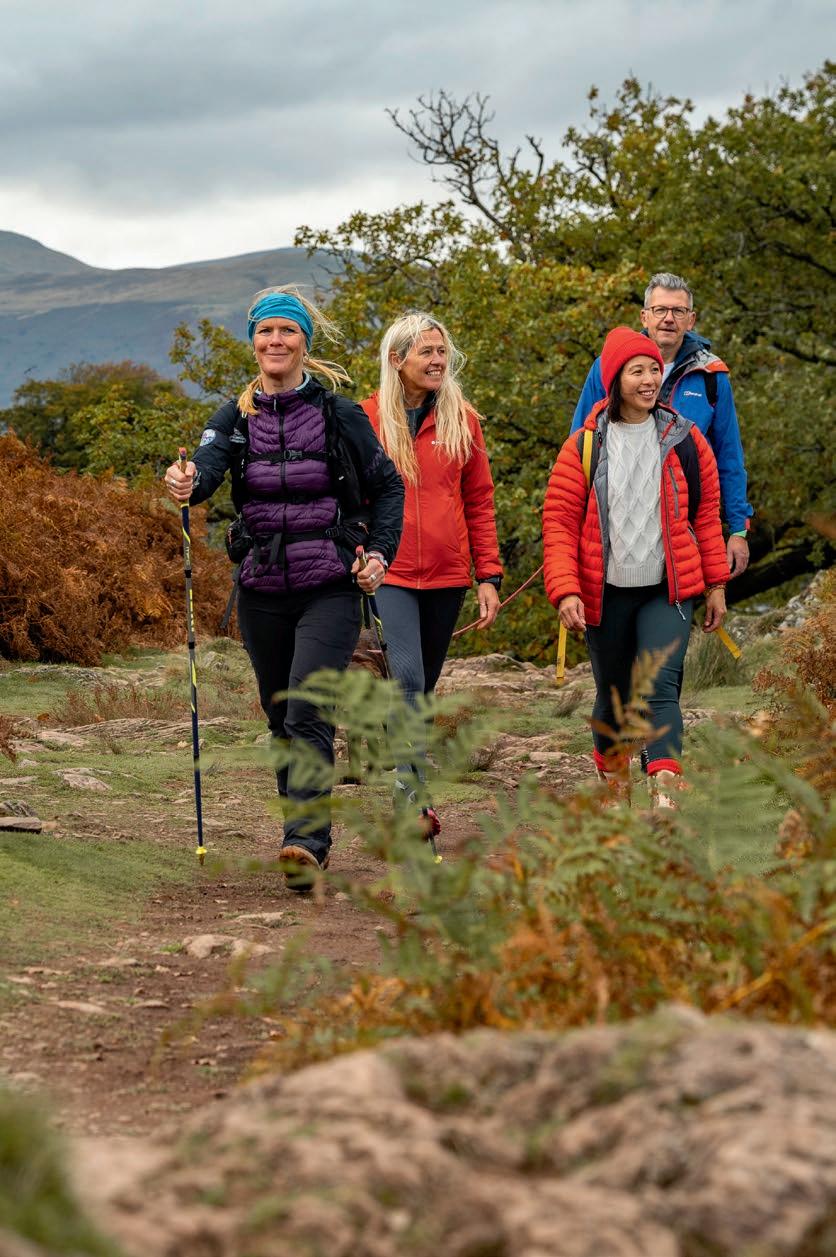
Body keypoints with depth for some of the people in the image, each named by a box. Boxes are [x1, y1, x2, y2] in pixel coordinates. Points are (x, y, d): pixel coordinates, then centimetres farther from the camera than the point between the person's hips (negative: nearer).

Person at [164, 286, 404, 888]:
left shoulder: (339, 414, -1)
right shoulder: (236, 417, 5)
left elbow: (387, 486, 7)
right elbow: (208, 465, -14)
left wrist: (381, 552, -7)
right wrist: (187, 483, -37)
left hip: (330, 589, -4)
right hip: (262, 591, 4)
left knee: (308, 713, -18)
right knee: (281, 718, 11)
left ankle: (306, 842, -23)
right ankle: (306, 833, 25)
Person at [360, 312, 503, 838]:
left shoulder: (462, 421, 6)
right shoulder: (366, 420, -1)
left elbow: (479, 503, 9)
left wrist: (489, 576, 4)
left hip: (447, 576, 3)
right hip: (389, 573, -3)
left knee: (422, 689, 11)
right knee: (407, 677, -19)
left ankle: (408, 801, 22)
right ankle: (416, 799, -21)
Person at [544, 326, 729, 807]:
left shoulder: (684, 440, 3)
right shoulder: (585, 446, -1)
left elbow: (706, 514, 10)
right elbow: (559, 522, -2)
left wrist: (716, 585, 10)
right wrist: (565, 590, -12)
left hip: (668, 591, -1)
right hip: (606, 592, 1)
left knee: (661, 688, -15)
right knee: (613, 695, 12)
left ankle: (666, 795, -25)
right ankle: (613, 784, 31)